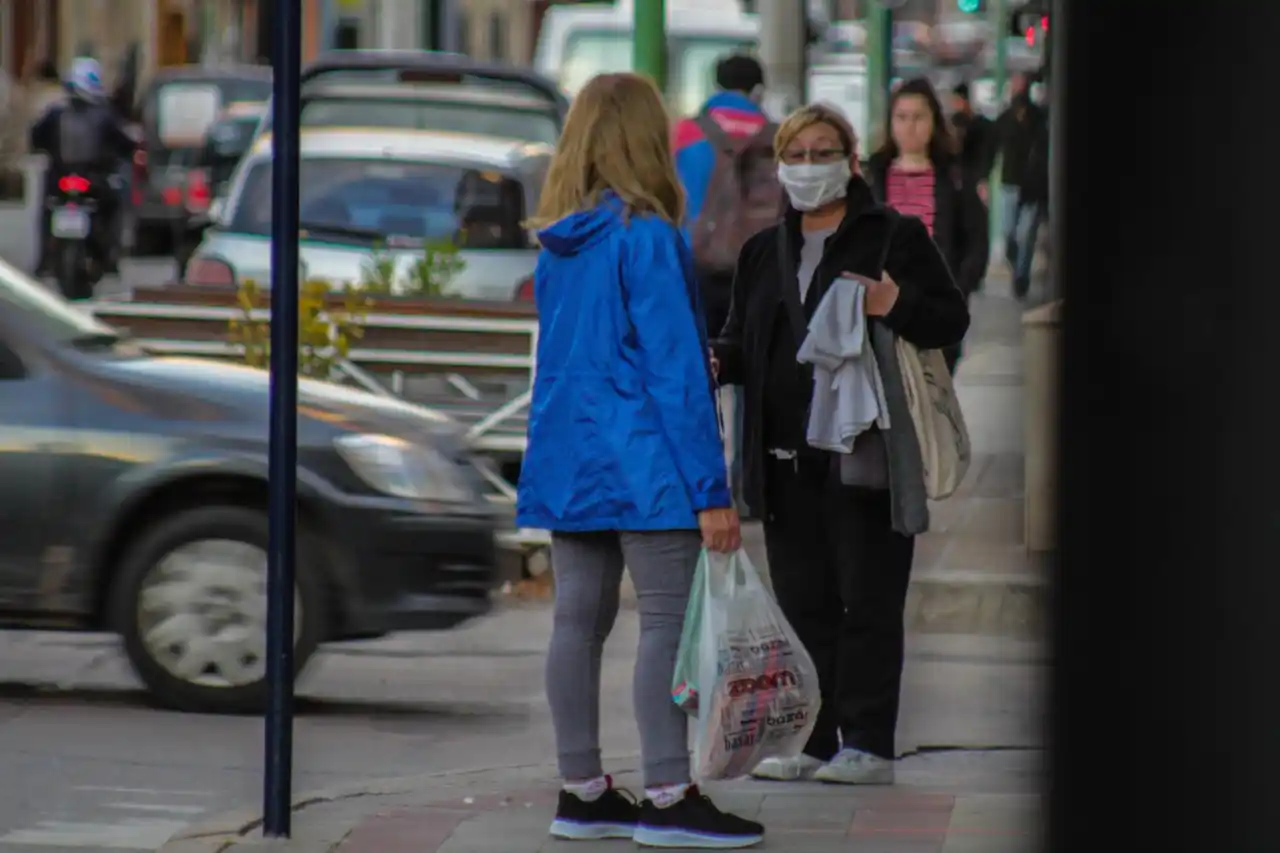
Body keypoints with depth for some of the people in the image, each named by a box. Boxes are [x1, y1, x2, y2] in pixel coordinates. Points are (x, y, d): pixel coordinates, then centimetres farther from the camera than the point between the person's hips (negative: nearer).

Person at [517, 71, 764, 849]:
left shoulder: (557, 244, 10)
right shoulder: (647, 237, -13)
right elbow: (675, 370, -15)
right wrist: (711, 491, -14)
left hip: (565, 462, 8)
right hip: (643, 464, -8)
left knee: (579, 623, 10)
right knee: (668, 624, -4)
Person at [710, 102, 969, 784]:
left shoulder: (895, 238, 1)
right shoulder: (765, 252, 17)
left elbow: (952, 320, -2)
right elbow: (742, 339, 22)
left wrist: (897, 307, -21)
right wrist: (718, 360, 0)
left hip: (864, 455, -5)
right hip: (787, 459, 5)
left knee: (868, 601, -3)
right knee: (803, 603, 8)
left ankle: (867, 743, 0)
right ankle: (810, 741, 14)